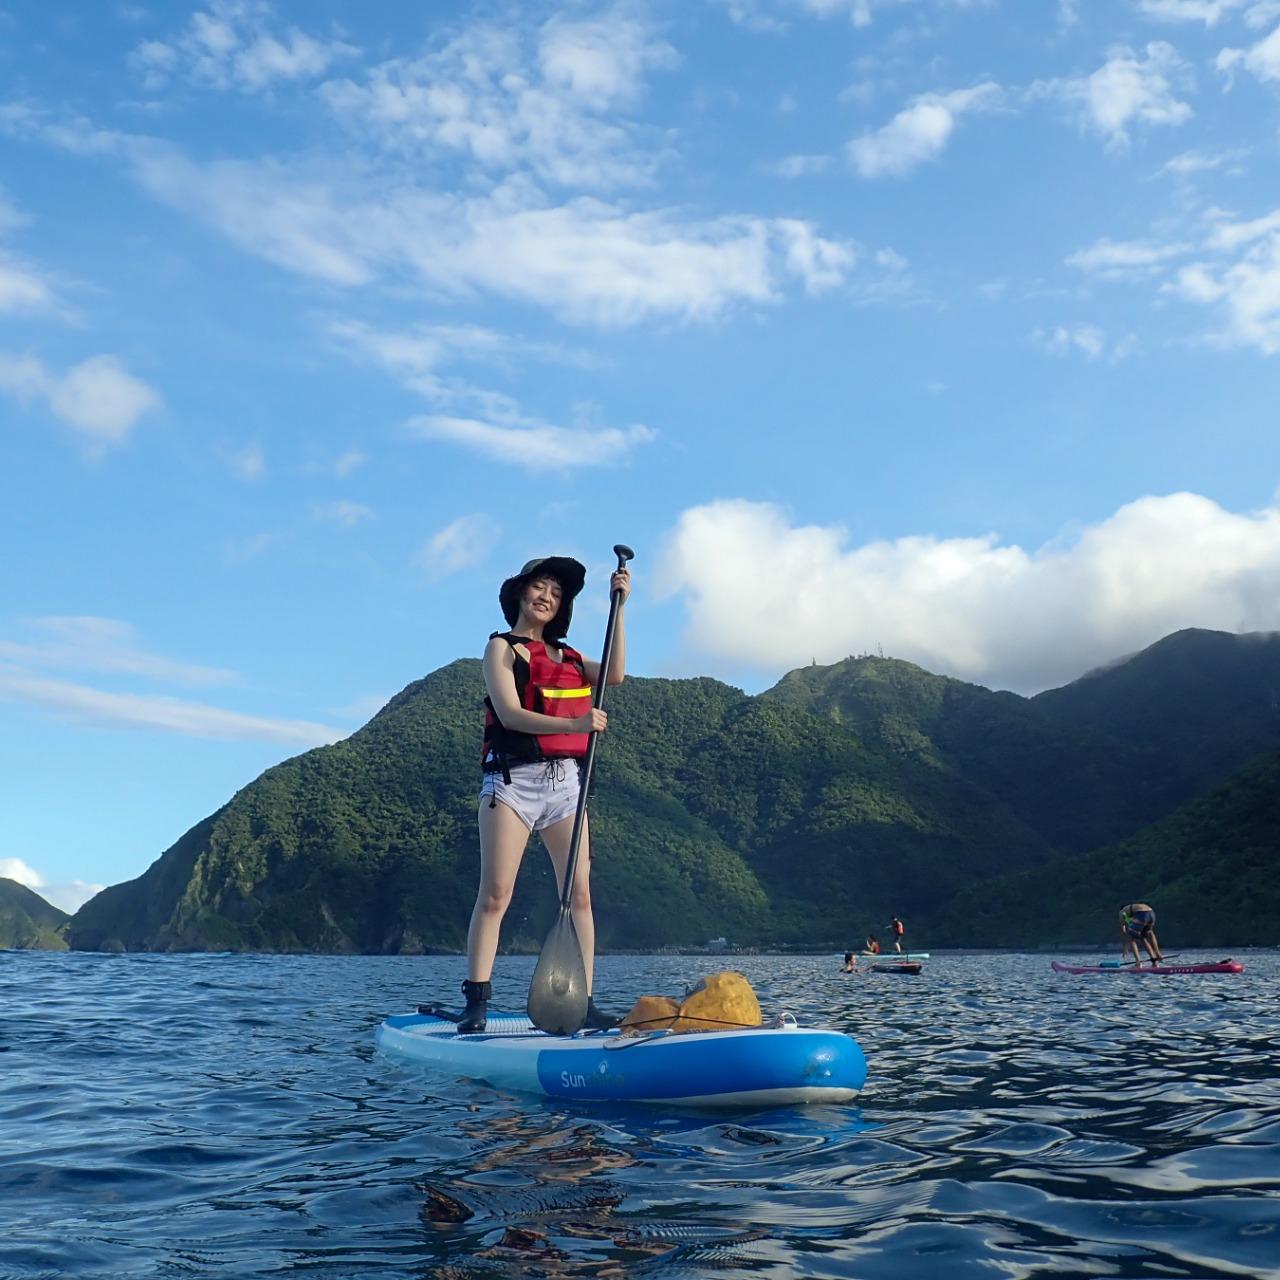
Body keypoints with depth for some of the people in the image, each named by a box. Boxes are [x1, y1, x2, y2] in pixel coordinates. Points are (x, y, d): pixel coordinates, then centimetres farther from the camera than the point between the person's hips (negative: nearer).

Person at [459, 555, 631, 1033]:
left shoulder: (566, 655, 20)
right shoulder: (502, 647, 4)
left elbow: (614, 674, 3)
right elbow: (510, 714, -12)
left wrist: (618, 608, 1)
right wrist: (573, 723, -25)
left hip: (564, 782, 5)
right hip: (514, 778, -5)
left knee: (579, 893, -1)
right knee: (495, 893, -9)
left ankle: (582, 1002, 2)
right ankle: (476, 1003, -6)